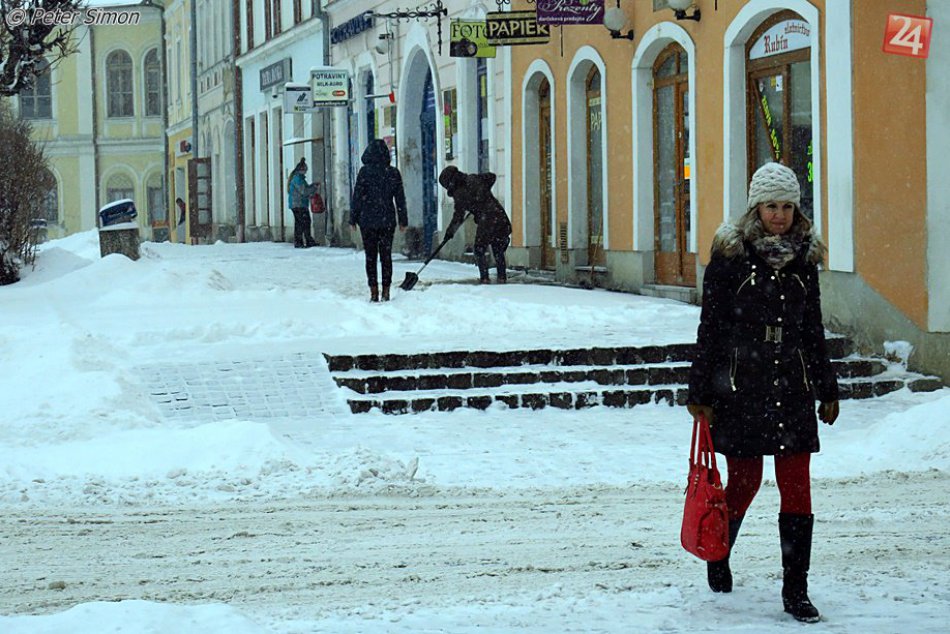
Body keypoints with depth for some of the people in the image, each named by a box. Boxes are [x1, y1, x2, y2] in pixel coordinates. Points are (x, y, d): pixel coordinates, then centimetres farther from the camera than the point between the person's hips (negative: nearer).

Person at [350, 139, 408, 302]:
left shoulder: (364, 172, -8)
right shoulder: (393, 173, 0)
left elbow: (357, 197, -6)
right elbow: (400, 199, 5)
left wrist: (353, 219, 2)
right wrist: (403, 220, 12)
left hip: (367, 221, -2)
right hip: (387, 221, 2)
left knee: (371, 257, 4)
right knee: (386, 256, 7)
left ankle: (374, 292, 0)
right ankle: (386, 292, 4)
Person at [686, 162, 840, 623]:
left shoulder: (804, 257, 9)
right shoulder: (730, 255, -4)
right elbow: (711, 326, -3)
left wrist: (826, 388, 18)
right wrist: (701, 392, -5)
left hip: (792, 386, 3)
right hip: (740, 386, -3)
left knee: (797, 489, -2)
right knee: (744, 482, 6)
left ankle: (795, 591, 4)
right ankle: (718, 555, 35)